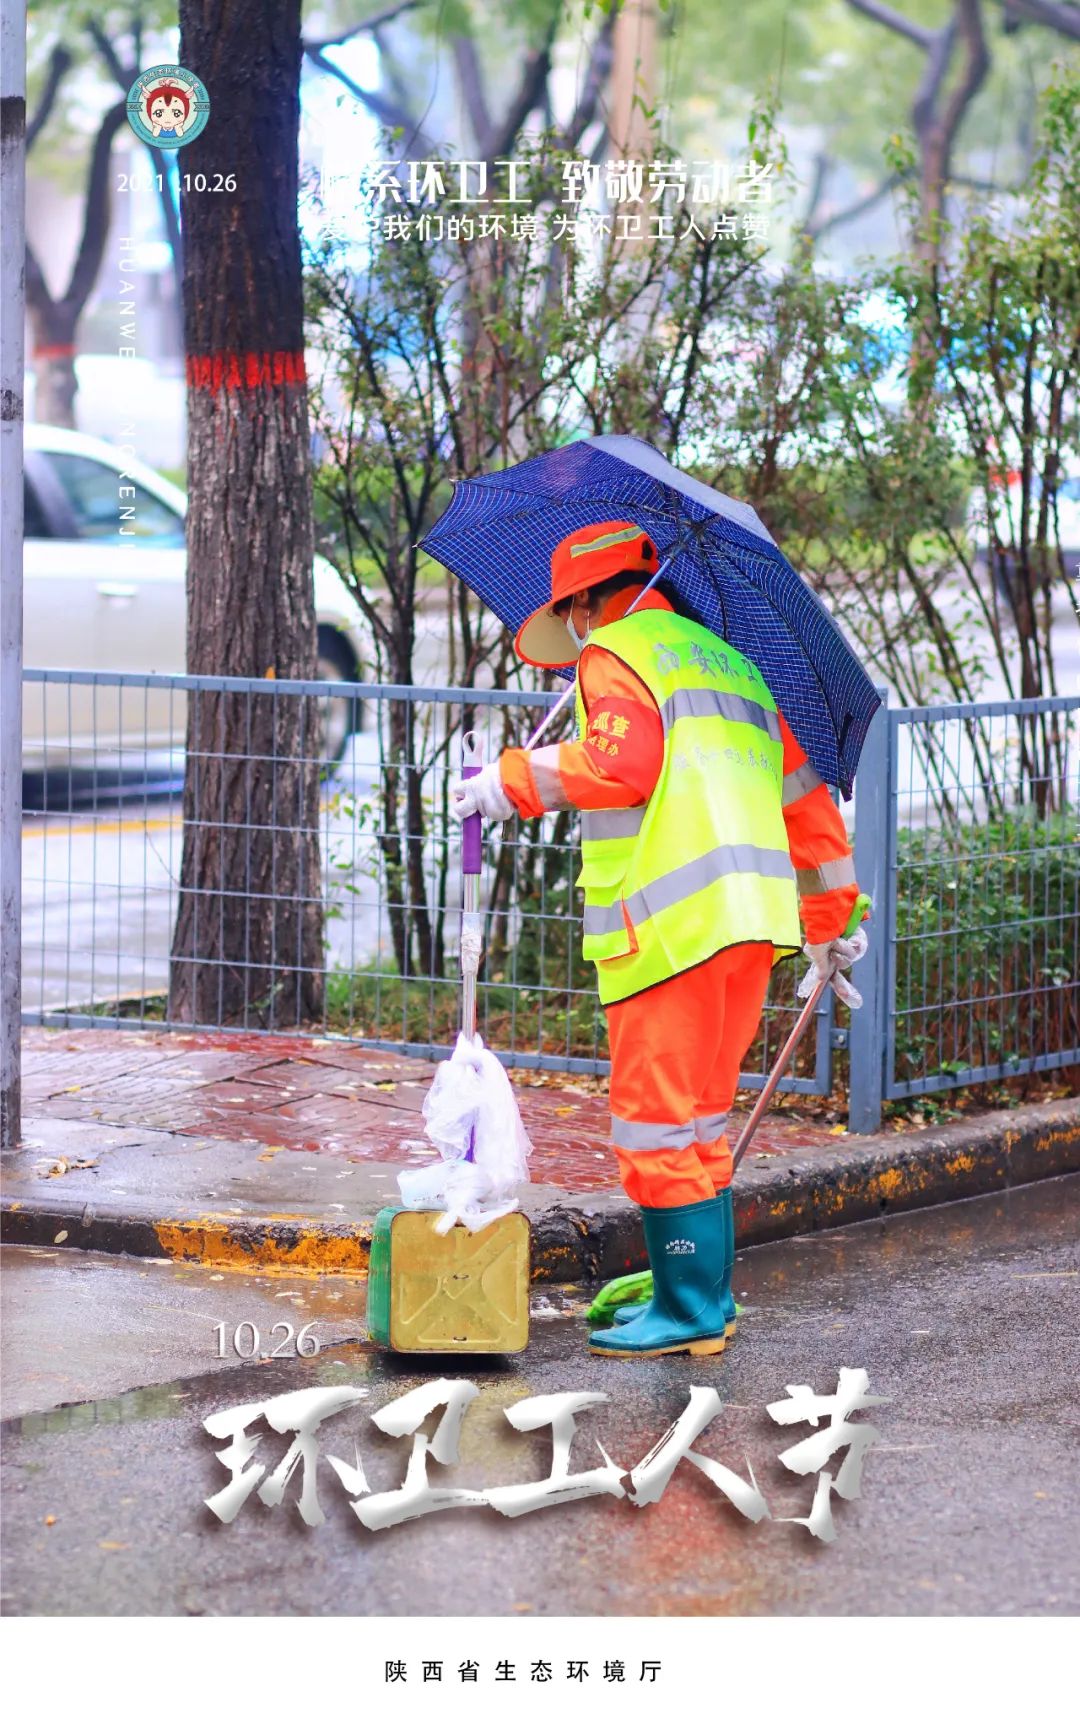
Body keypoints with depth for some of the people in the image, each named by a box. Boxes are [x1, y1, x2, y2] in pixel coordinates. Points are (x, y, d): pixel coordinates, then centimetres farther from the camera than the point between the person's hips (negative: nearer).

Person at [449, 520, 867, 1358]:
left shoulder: (616, 652, 2)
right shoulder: (732, 663, 26)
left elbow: (621, 759, -18)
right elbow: (806, 800, 27)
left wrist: (511, 782, -8)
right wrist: (829, 924, 33)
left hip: (672, 925, -8)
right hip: (753, 913, 8)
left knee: (657, 1116, -3)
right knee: (699, 1115, 16)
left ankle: (687, 1312, -2)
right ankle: (709, 1296, 19)